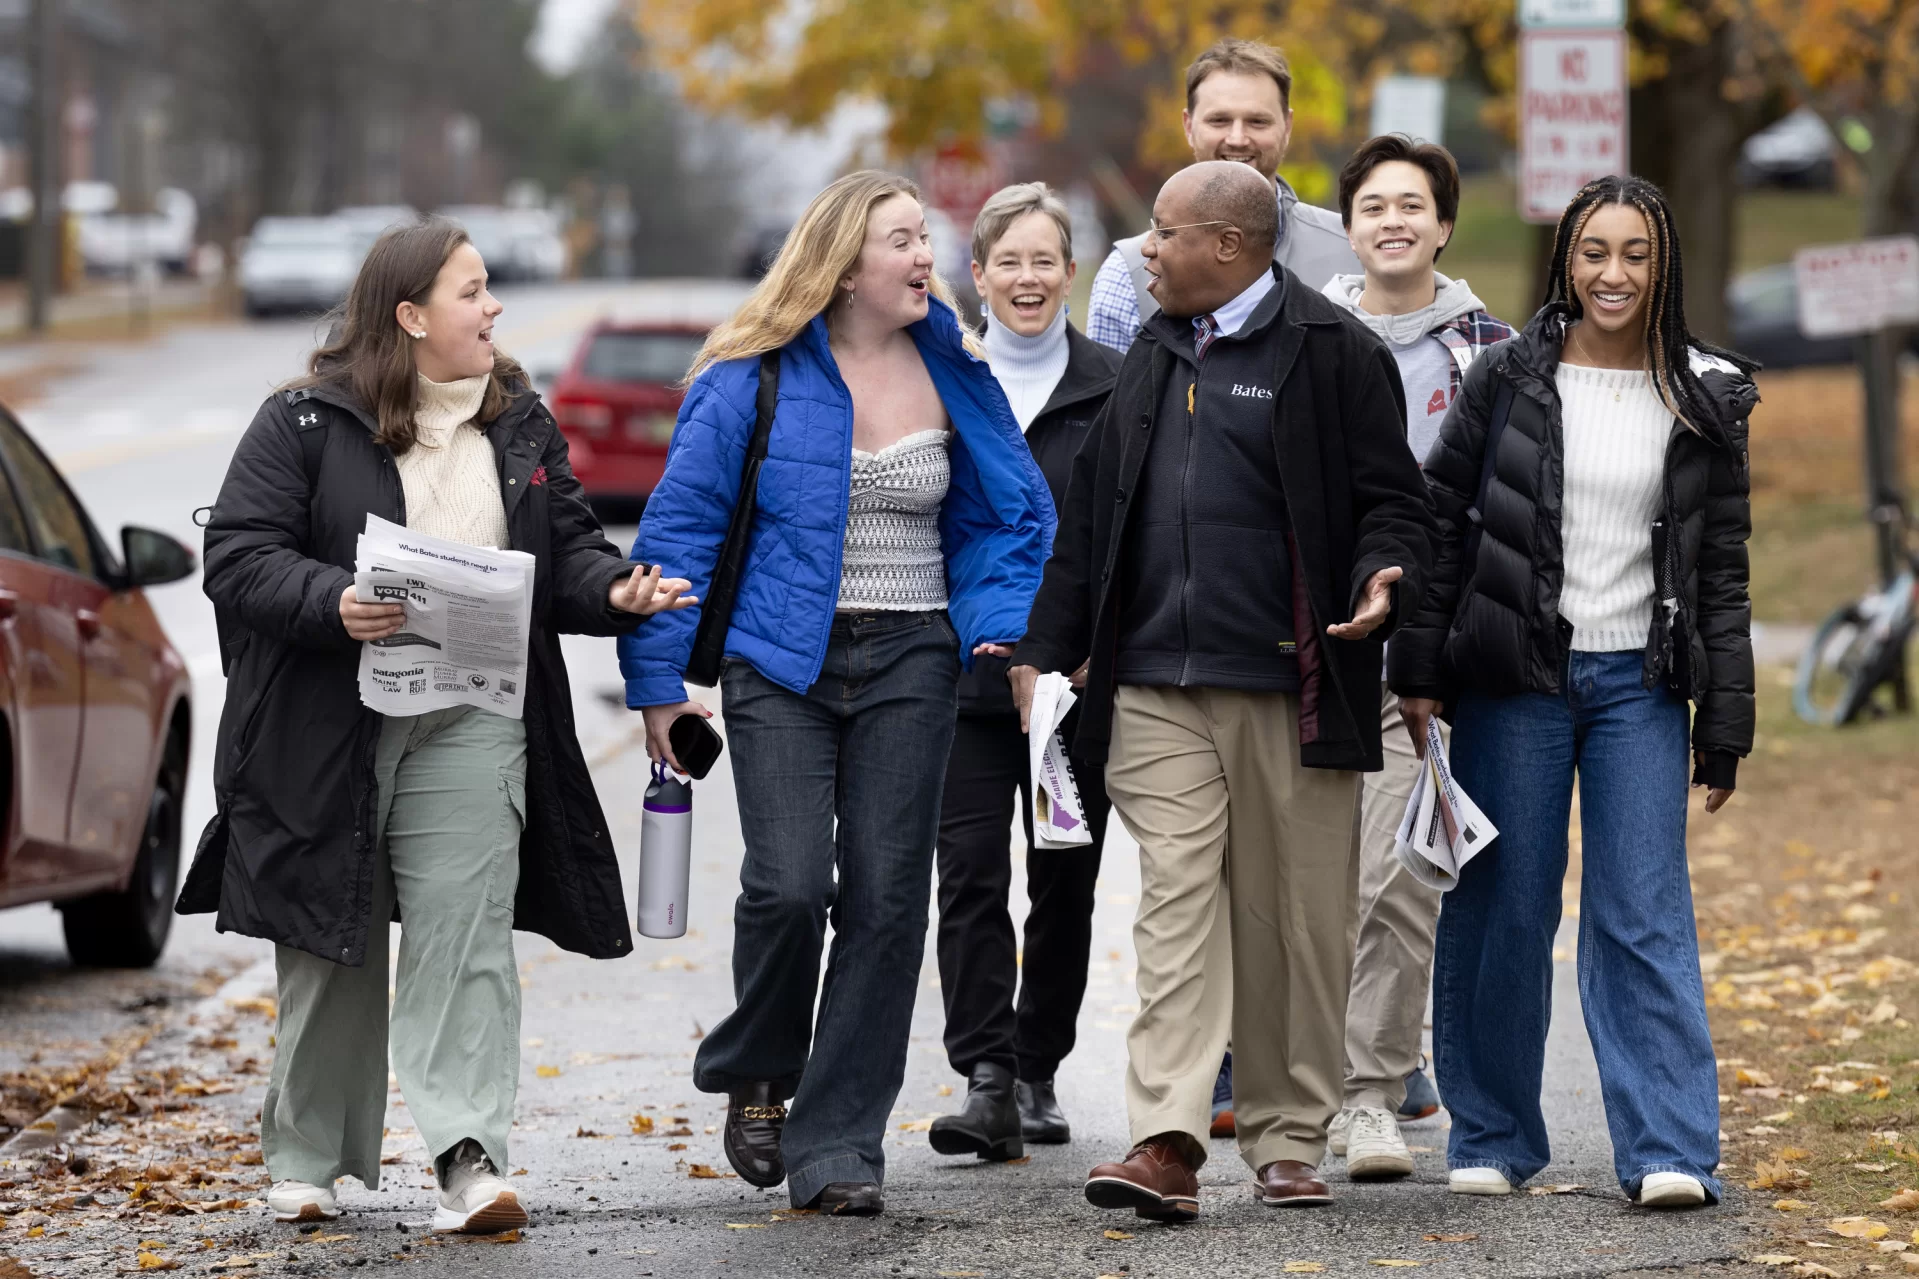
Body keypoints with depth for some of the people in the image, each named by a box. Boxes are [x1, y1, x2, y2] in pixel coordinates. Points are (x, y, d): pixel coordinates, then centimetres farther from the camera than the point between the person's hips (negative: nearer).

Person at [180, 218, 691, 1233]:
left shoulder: (522, 427, 11)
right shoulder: (306, 424, -3)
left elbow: (565, 551, 15)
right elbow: (240, 556, -8)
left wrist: (616, 589, -7)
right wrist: (331, 605, -25)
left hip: (470, 731, 2)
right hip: (329, 732, -2)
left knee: (464, 935, -9)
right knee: (332, 948, 8)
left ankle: (469, 1157, -13)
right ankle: (306, 1159, 23)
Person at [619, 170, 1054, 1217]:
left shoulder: (951, 373, 8)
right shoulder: (756, 379, -2)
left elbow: (1010, 512, 17)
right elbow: (680, 523, 0)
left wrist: (1003, 625, 0)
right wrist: (660, 678, -3)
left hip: (911, 661, 3)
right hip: (782, 663, -3)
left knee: (885, 898, -2)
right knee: (789, 883, -16)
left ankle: (837, 1145, 5)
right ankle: (756, 1074, 13)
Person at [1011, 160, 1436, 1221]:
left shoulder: (1331, 353, -1)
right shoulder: (1153, 357, 18)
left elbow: (1391, 499, -3)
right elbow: (1092, 514, 21)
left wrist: (1380, 582, -22)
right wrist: (1047, 648, 18)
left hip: (1289, 691, -4)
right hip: (1157, 686, 4)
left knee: (1293, 915, 3)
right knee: (1176, 897, -6)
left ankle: (1287, 1140, 13)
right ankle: (1166, 1142, -14)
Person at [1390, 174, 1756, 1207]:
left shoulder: (1705, 402, 5)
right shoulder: (1509, 377, 2)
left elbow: (1723, 568, 7)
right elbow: (1441, 521, 4)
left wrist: (1725, 723, 4)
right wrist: (1419, 669, -3)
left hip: (1640, 682, 0)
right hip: (1513, 679, 0)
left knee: (1645, 914, -6)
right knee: (1502, 911, 5)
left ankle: (1670, 1149, -9)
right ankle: (1492, 1136, 17)